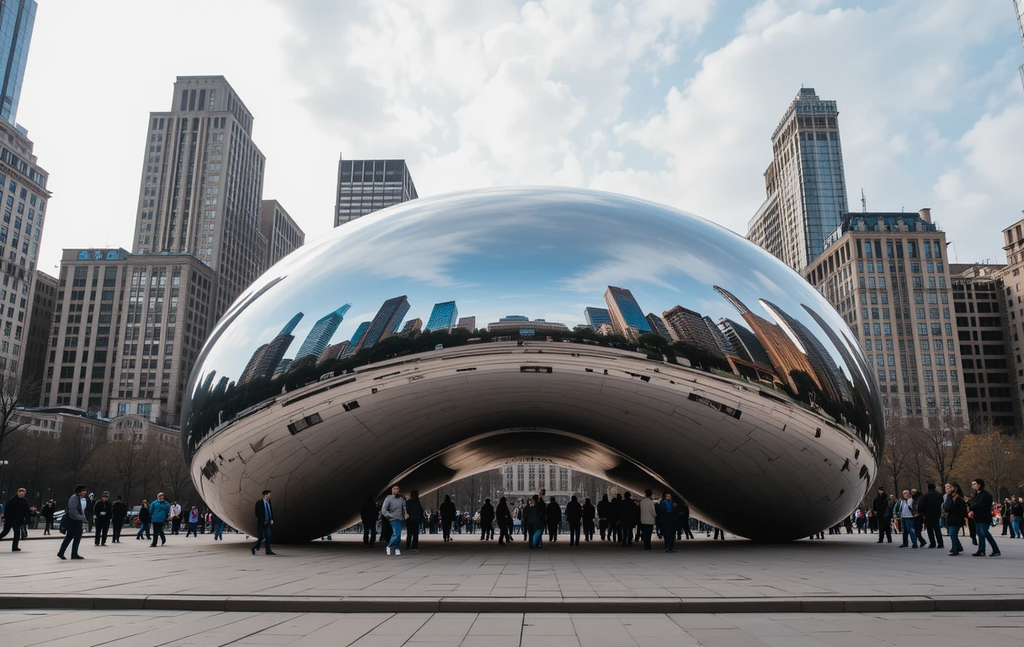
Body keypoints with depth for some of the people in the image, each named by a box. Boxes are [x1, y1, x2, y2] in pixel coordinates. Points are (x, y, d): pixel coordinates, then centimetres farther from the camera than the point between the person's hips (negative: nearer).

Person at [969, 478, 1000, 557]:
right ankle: (981, 551, 11)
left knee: (985, 533, -10)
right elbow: (972, 504, 8)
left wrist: (970, 509, -10)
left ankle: (996, 551, 0)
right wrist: (971, 511, -13)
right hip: (978, 518, 9)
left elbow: (979, 504, -24)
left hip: (984, 518, -9)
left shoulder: (985, 494, -14)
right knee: (980, 533, 9)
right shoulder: (976, 494, 15)